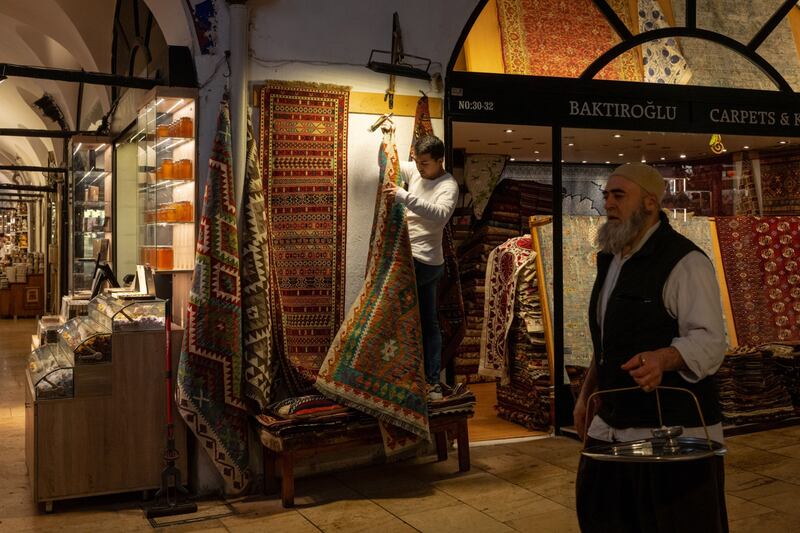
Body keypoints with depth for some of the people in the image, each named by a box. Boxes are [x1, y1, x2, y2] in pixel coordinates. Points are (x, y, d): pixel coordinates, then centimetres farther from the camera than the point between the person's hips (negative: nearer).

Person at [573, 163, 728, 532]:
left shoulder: (685, 263, -14)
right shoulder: (610, 258, 14)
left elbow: (709, 342, -21)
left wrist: (663, 358, -40)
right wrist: (587, 396, 20)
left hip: (673, 432, -8)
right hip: (613, 426, 8)